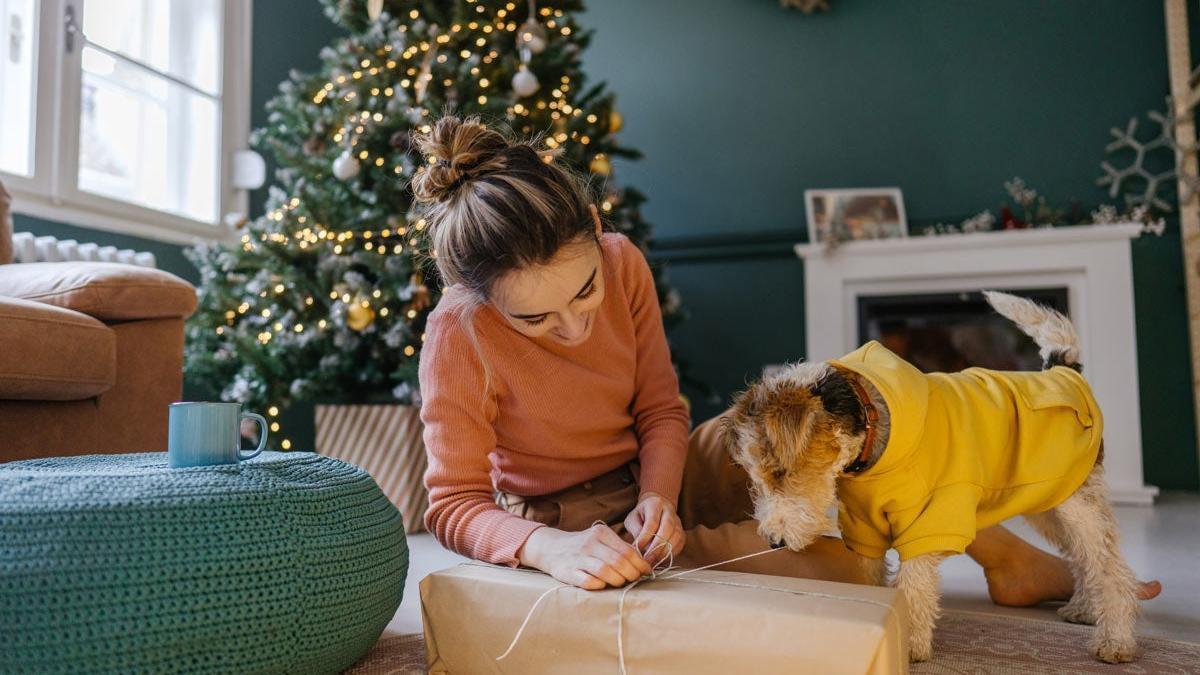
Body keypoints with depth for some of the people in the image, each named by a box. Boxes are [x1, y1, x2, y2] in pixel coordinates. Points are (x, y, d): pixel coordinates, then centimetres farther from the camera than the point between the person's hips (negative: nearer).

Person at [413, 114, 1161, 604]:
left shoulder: (621, 261, -13)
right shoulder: (459, 340, -25)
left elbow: (660, 410, -5)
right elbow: (454, 504, -21)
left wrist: (657, 495, -24)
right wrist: (546, 546, -41)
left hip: (653, 483, 5)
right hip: (572, 525, -5)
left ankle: (1001, 551, 7)